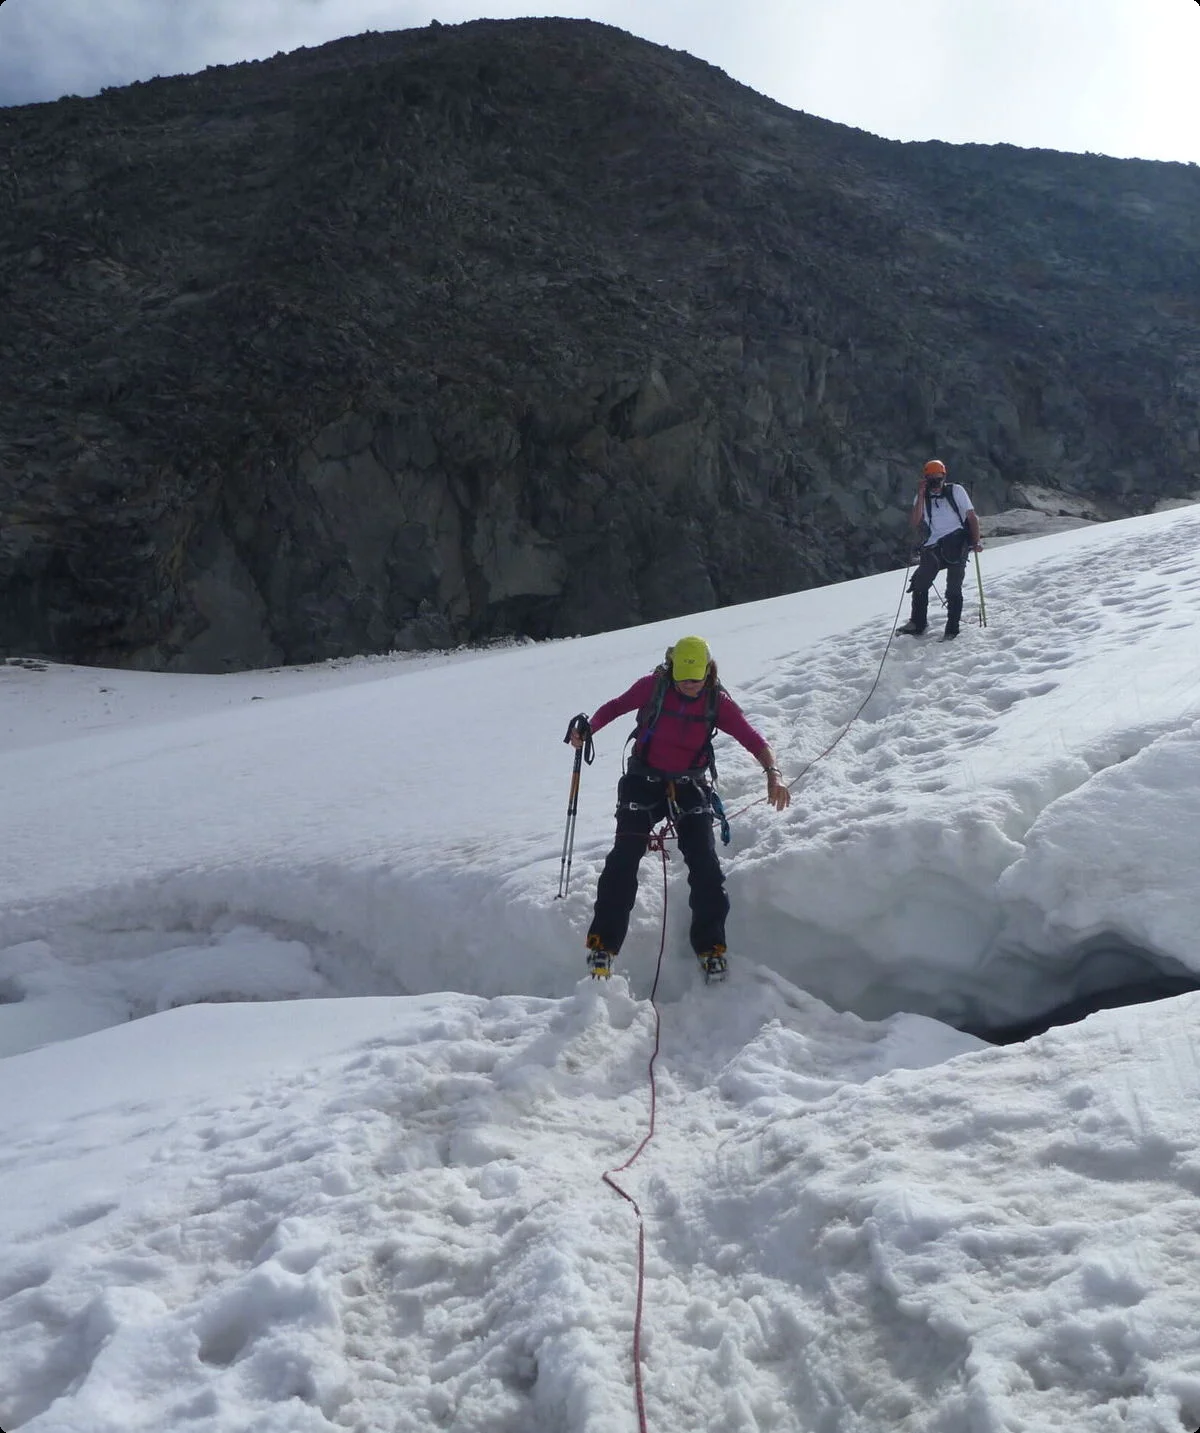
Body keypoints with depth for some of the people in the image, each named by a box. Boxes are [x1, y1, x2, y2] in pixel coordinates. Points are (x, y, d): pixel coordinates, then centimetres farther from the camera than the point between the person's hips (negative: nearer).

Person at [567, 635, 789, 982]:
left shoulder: (717, 701, -10)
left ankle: (711, 947, 5)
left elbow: (752, 739, -14)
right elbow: (615, 707, 1)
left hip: (690, 787, 1)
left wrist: (773, 773, -31)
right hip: (644, 781, -1)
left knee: (705, 864, -9)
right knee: (625, 857, -11)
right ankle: (603, 944, -4)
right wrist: (588, 728, -18)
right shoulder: (652, 686, -13)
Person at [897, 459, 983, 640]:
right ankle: (917, 624, 6)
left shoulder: (956, 491, 2)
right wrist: (921, 497, -9)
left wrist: (975, 542, -7)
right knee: (919, 583, -4)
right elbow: (913, 523, -3)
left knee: (953, 587, -8)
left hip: (956, 542, -3)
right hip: (934, 546, 4)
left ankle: (952, 628, -4)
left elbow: (972, 517, 2)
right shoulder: (922, 497, 11)